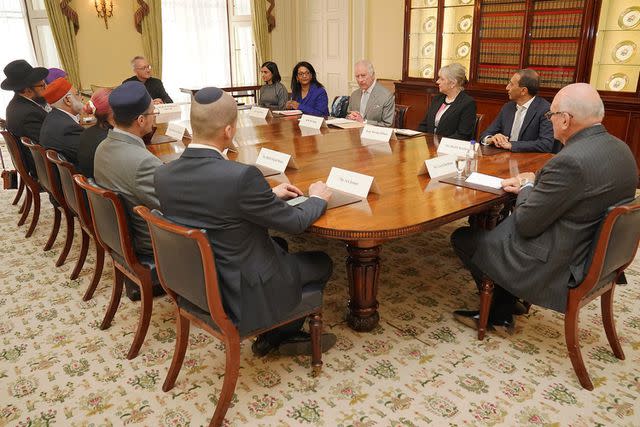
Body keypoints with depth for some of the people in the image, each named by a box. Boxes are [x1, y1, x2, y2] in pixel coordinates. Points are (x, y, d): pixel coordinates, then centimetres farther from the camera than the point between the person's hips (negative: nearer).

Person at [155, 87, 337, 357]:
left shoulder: (163, 174, -9)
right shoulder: (241, 176, -31)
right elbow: (293, 222, -17)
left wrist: (270, 195, 11)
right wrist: (318, 198, 4)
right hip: (241, 294, -7)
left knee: (279, 244, 29)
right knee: (321, 263, 17)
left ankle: (273, 334, 36)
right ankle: (283, 335, 36)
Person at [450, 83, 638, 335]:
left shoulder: (571, 161, -30)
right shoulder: (620, 149, 0)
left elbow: (526, 225, -22)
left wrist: (526, 187, -5)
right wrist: (529, 185, 3)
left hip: (556, 266, -9)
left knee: (462, 238, 5)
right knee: (502, 222, 25)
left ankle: (495, 309, 29)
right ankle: (499, 315, 27)